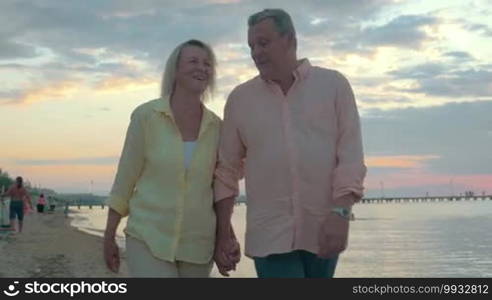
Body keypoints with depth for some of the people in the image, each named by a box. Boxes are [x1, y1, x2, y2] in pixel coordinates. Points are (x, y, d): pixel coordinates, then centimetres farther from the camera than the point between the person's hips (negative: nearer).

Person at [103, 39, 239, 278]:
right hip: (149, 239, -4)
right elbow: (125, 177, -3)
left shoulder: (216, 127, 1)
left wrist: (226, 240, 2)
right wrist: (109, 238, 0)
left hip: (197, 244, 4)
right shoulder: (146, 116, -9)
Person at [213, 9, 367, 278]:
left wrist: (340, 213, -19)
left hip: (323, 231, 0)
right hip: (270, 235, 0)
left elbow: (351, 154, -5)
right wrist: (223, 233, 5)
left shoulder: (333, 85, 2)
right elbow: (226, 170, 9)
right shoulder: (240, 98, 6)